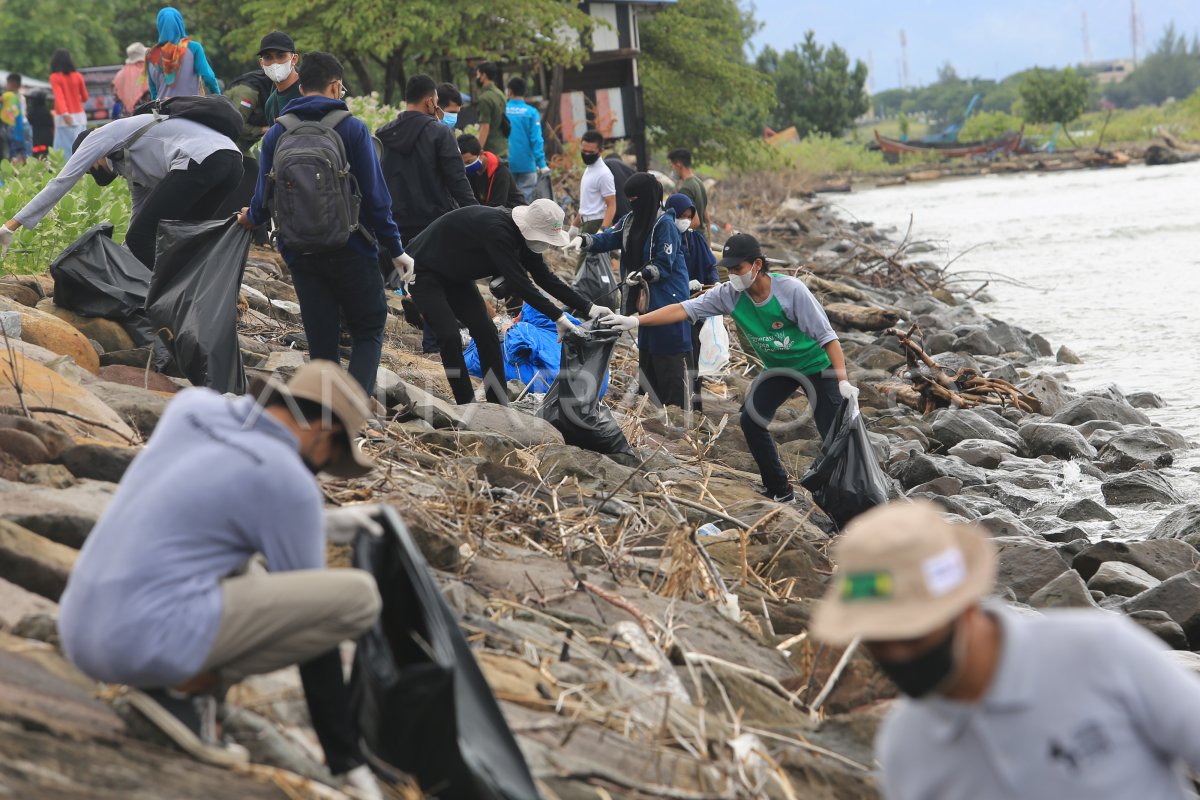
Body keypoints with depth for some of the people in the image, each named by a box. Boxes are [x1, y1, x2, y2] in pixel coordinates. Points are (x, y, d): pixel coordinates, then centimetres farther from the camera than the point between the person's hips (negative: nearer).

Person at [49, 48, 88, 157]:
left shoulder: (55, 77, -5)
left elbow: (59, 96, -16)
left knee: (64, 150, -4)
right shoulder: (77, 76, 5)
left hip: (64, 119, -4)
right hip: (79, 116, 4)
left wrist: (65, 114, -25)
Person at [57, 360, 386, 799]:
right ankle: (189, 684, -3)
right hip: (155, 642, -8)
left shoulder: (191, 406, 12)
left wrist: (317, 525, 30)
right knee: (360, 596, -6)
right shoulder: (291, 485, -6)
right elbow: (308, 610, 2)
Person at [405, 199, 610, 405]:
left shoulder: (521, 233, -7)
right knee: (450, 336, -20)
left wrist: (588, 308, -5)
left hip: (456, 277, 9)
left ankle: (500, 407, 3)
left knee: (486, 332, -1)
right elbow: (518, 281, -37)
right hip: (424, 270, -9)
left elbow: (545, 277, 1)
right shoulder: (496, 230, -35)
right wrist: (557, 316, -37)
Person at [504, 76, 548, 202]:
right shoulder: (531, 113, -8)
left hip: (506, 164, 1)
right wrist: (541, 163, -8)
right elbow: (536, 139, -11)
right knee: (525, 198, 5)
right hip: (526, 164, -1)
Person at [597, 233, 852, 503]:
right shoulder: (729, 294, -16)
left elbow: (826, 336, -27)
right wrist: (636, 321, -32)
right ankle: (779, 490, 7)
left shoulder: (791, 289, -29)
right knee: (751, 420, -7)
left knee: (832, 433, -12)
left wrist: (843, 381, -34)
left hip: (817, 366, -5)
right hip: (778, 369, 5)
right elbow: (684, 309, -22)